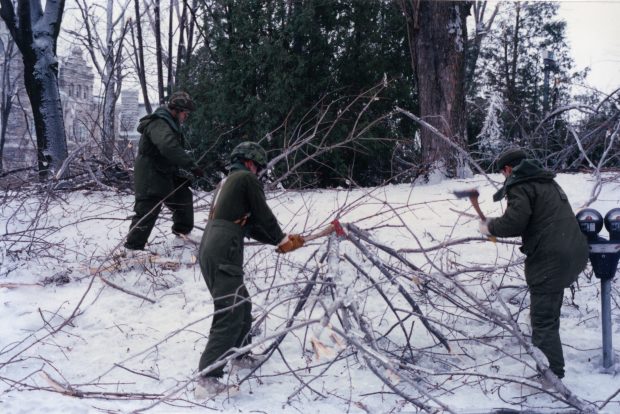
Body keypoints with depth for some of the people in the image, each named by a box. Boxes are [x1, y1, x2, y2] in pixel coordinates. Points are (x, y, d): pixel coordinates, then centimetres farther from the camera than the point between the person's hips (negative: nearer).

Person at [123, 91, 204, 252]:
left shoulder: (170, 124, 13)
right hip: (149, 178, -10)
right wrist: (191, 165, -41)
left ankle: (182, 230, 41)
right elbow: (169, 148, -39)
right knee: (147, 212, -11)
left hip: (166, 175, 10)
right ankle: (132, 247, -6)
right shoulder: (158, 124, -22)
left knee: (183, 196, 22)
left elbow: (176, 149, 18)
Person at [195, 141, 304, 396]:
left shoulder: (226, 182, 27)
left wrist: (281, 240, 25)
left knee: (242, 304, 24)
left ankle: (241, 355, 40)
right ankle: (208, 379, -16)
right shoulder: (247, 178, 1)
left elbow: (250, 226, 26)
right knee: (230, 315, -11)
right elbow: (263, 216, 1)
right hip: (224, 254, -9)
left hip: (208, 251, 9)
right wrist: (282, 239, 17)